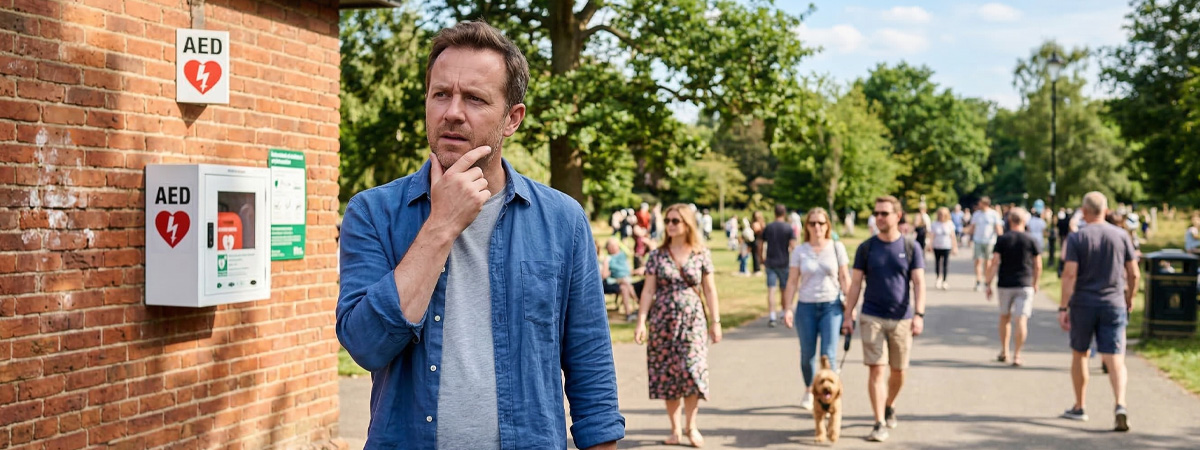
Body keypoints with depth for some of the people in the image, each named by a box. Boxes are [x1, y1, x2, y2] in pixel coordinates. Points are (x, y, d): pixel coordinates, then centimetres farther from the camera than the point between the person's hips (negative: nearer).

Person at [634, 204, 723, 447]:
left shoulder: (702, 255, 1)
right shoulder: (658, 255, 2)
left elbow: (709, 290, 4)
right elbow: (648, 290, 0)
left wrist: (715, 322, 1)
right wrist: (641, 322, -7)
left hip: (692, 320, -1)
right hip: (663, 320, 1)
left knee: (692, 370, -9)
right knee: (667, 373, 2)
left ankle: (690, 425, 9)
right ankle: (674, 428, 13)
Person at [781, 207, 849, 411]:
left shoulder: (837, 248, 2)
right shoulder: (800, 251, 3)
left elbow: (844, 278, 4)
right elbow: (792, 282, 4)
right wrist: (787, 308, -2)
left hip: (831, 306, -1)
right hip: (806, 306, 1)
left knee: (828, 354, -10)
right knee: (807, 354, 8)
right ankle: (809, 392, 29)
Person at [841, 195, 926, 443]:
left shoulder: (911, 248, 0)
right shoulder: (866, 248, 2)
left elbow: (919, 284, -4)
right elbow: (856, 283, 4)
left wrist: (919, 314, -16)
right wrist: (848, 315, -1)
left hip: (901, 319, 1)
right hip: (872, 318, 0)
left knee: (898, 371, 11)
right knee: (876, 369, -8)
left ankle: (889, 406, 38)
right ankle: (880, 424, -5)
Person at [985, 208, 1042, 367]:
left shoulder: (1002, 240, -2)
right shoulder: (1031, 240, 0)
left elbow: (994, 263, -7)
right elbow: (1038, 266, 4)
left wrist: (989, 284, -2)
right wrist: (1035, 284, 17)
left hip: (1005, 284, 1)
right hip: (1024, 285, -1)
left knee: (1005, 317, 17)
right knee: (1021, 319, -3)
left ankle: (1004, 352, 23)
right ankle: (1017, 355, -8)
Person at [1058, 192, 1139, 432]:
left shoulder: (1076, 238, -5)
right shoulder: (1121, 236, 3)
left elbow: (1069, 274, -13)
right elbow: (1134, 274, 5)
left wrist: (1063, 308, -11)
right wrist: (1130, 299, 20)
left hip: (1083, 305, -1)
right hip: (1114, 305, 1)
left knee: (1079, 354, 16)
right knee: (1115, 359, -3)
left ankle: (1079, 408, 24)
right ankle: (1120, 404, -24)